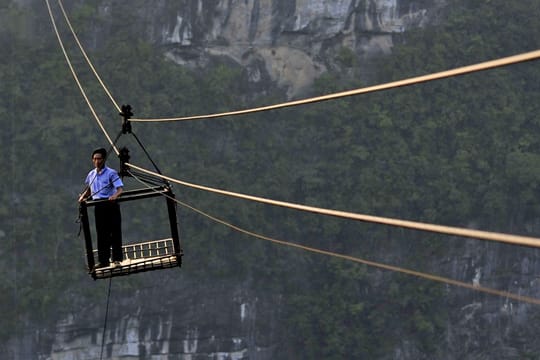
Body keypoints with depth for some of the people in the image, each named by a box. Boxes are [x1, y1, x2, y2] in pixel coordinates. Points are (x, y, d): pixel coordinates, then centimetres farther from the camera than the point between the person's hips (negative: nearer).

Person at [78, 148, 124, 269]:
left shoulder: (111, 173, -7)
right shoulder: (91, 174, 11)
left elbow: (120, 188, -17)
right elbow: (89, 189, 28)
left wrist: (115, 195, -37)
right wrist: (83, 196, 10)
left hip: (110, 204, -5)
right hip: (98, 206, 5)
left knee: (115, 232, -3)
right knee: (101, 234, 7)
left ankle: (117, 259, 1)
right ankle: (103, 260, 10)